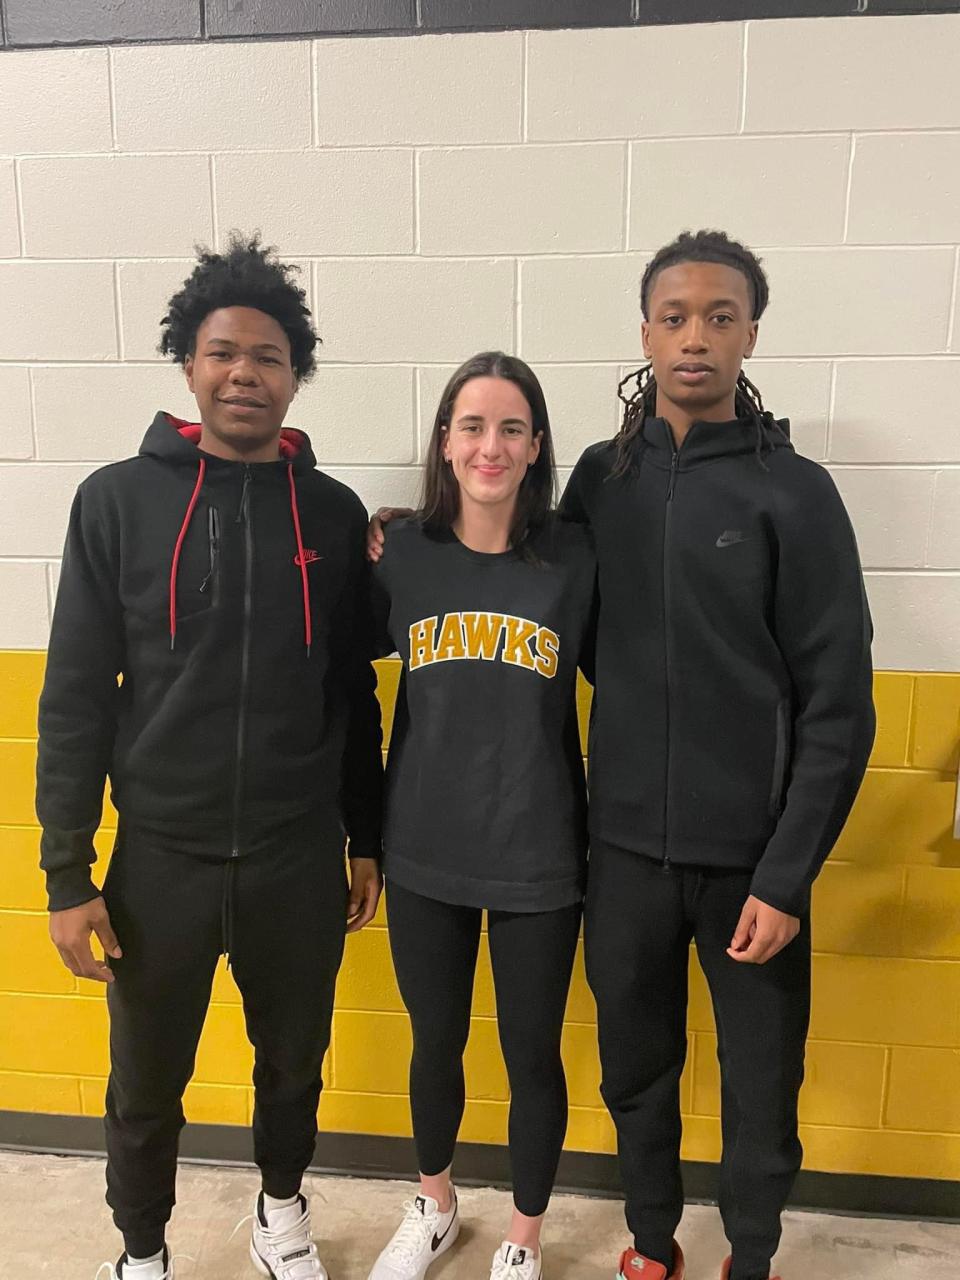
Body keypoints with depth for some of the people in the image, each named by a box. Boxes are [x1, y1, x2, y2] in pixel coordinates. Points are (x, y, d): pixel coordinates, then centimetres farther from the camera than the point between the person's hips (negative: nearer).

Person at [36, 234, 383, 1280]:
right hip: (161, 857, -1)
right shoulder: (119, 500, -5)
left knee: (294, 1064, 19)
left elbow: (354, 693, 5)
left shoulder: (332, 511, -1)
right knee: (146, 1087, 16)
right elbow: (76, 696, -5)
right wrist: (66, 874, -6)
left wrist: (366, 840, 7)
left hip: (300, 857, 2)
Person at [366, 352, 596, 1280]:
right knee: (435, 1042, 21)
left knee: (532, 1056, 15)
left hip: (538, 856, -1)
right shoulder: (405, 551, -4)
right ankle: (433, 1206, 50)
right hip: (424, 851, 2)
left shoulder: (573, 558, -8)